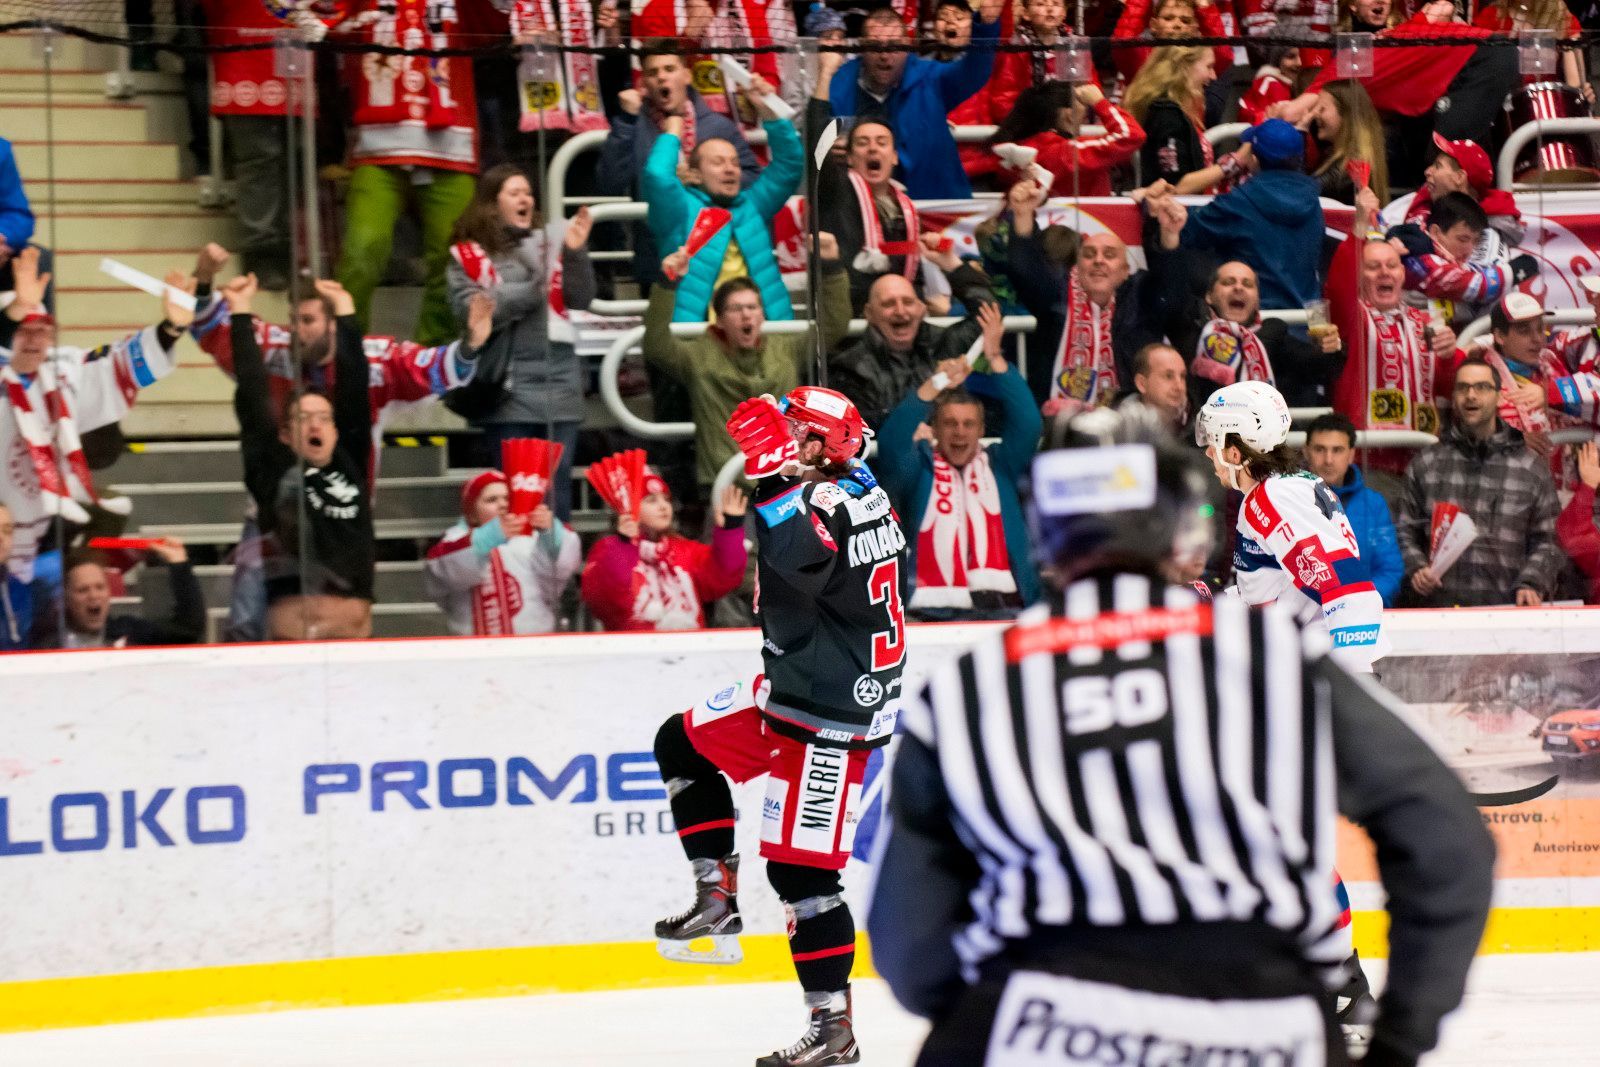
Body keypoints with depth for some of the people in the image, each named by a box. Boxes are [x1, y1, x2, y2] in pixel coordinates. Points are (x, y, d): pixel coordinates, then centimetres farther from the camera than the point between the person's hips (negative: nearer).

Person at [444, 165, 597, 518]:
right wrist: (529, 291, -12)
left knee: (558, 481, 4)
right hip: (508, 380, -3)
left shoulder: (551, 239, 12)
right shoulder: (469, 254, 4)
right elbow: (470, 310, -9)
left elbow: (581, 299, 5)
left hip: (559, 372, 3)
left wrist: (576, 254, -11)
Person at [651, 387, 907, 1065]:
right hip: (794, 691, 11)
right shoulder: (859, 494, 9)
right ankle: (718, 897, 18)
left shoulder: (829, 506, -21)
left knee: (800, 870, -8)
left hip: (832, 717, -11)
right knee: (682, 743, 19)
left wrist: (775, 477, -40)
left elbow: (797, 560, -43)